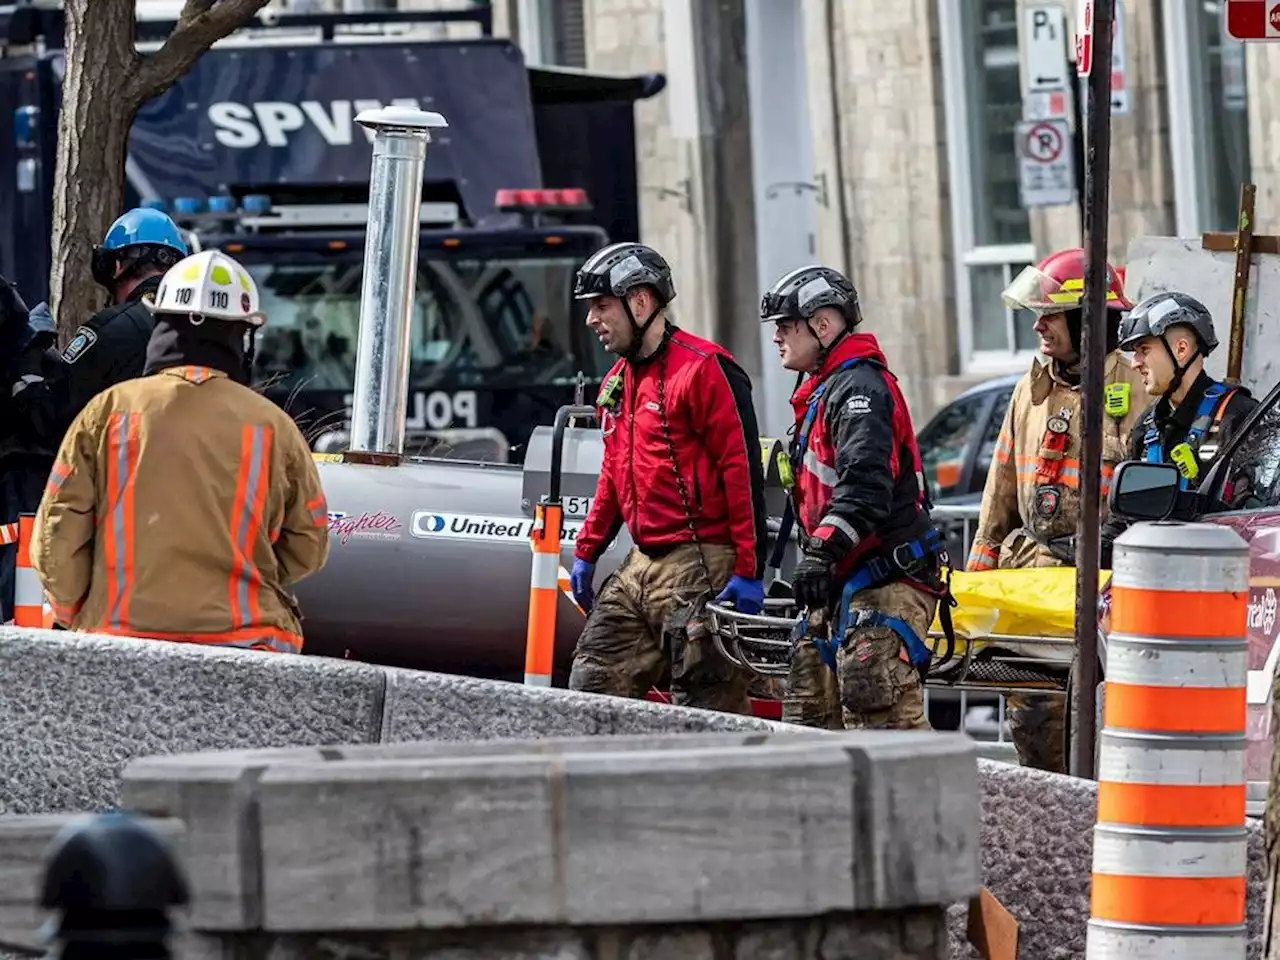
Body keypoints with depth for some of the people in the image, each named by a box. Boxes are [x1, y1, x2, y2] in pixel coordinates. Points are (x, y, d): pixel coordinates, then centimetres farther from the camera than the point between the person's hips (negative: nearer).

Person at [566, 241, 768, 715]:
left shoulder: (704, 368, -11)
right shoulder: (618, 382, 18)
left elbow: (743, 468, -15)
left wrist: (749, 571, -18)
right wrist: (586, 551, 24)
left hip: (698, 570, -9)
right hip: (639, 567, 9)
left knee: (711, 710, -8)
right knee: (591, 685, 4)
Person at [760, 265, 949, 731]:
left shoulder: (859, 386, -12)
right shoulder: (820, 390, 22)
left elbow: (865, 483, -26)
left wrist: (821, 553, -32)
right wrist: (814, 556, 28)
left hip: (885, 582, -11)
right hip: (843, 584, 11)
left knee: (879, 710, -20)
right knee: (810, 713, 10)